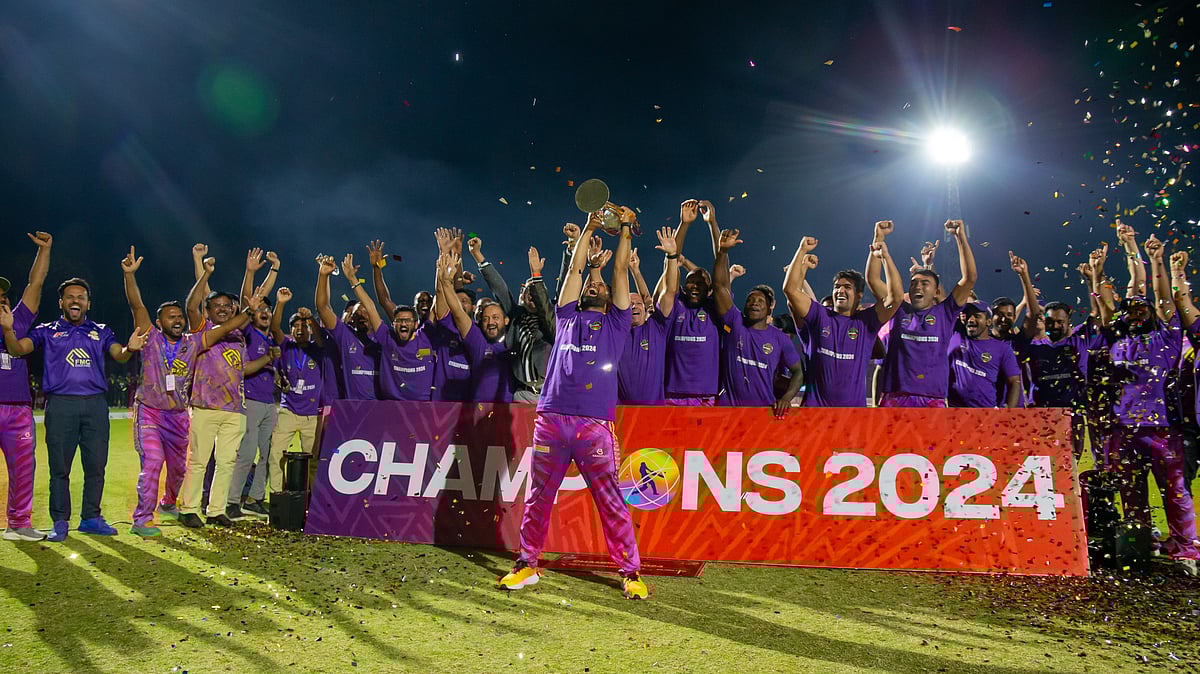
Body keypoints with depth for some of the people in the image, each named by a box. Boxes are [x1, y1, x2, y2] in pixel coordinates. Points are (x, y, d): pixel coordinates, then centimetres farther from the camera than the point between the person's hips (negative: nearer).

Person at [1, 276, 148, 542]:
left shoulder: (101, 331, 13)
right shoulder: (47, 331, 10)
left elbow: (119, 355, -3)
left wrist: (129, 348, -27)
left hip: (95, 404, 2)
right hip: (60, 403, -1)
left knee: (96, 466, 4)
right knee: (59, 467, 3)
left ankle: (91, 518, 15)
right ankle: (60, 522, 11)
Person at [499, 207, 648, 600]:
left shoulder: (614, 323, 16)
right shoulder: (567, 318, 21)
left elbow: (621, 271, 15)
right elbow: (575, 268, 20)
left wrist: (625, 229, 19)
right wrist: (588, 229, 25)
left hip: (594, 423, -2)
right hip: (551, 418, 2)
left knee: (610, 501, -1)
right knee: (538, 498, 8)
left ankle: (630, 572, 8)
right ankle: (527, 565, 20)